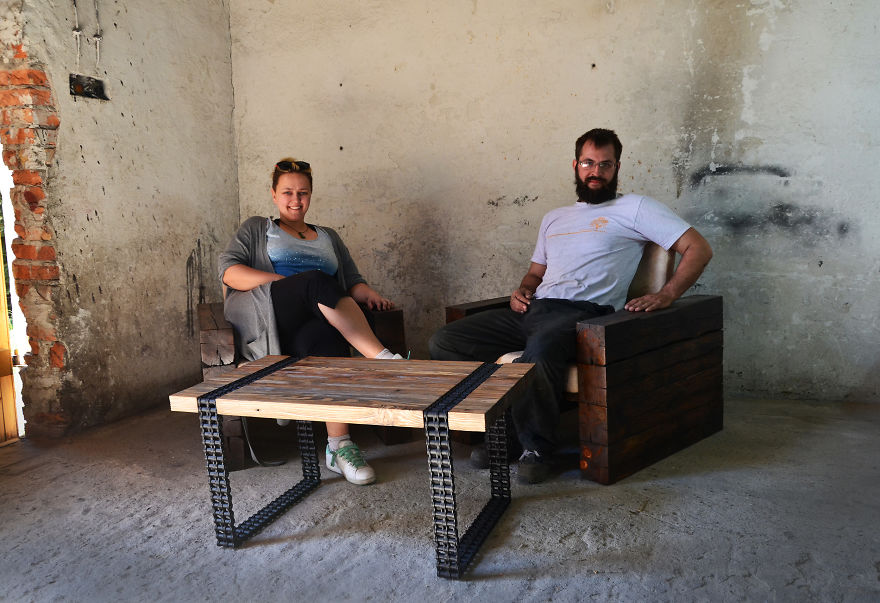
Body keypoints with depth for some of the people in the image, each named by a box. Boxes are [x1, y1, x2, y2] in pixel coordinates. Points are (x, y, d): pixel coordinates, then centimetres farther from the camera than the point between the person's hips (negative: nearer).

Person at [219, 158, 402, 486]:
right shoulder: (256, 228, 23)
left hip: (310, 326, 3)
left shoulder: (328, 237, 32)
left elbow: (353, 282, 22)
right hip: (262, 316, -2)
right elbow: (229, 270, 7)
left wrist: (369, 293, -4)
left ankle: (339, 447, -41)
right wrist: (285, 284, -9)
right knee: (318, 281, -34)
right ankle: (384, 359, -39)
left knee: (327, 338, -37)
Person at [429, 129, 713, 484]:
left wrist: (665, 296, -9)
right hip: (533, 309, 7)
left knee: (538, 352, -42)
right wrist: (522, 290, 11)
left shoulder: (634, 208, 11)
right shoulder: (554, 218, 30)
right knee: (443, 342, -10)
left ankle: (536, 448, -19)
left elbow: (699, 248, 4)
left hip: (582, 312, -6)